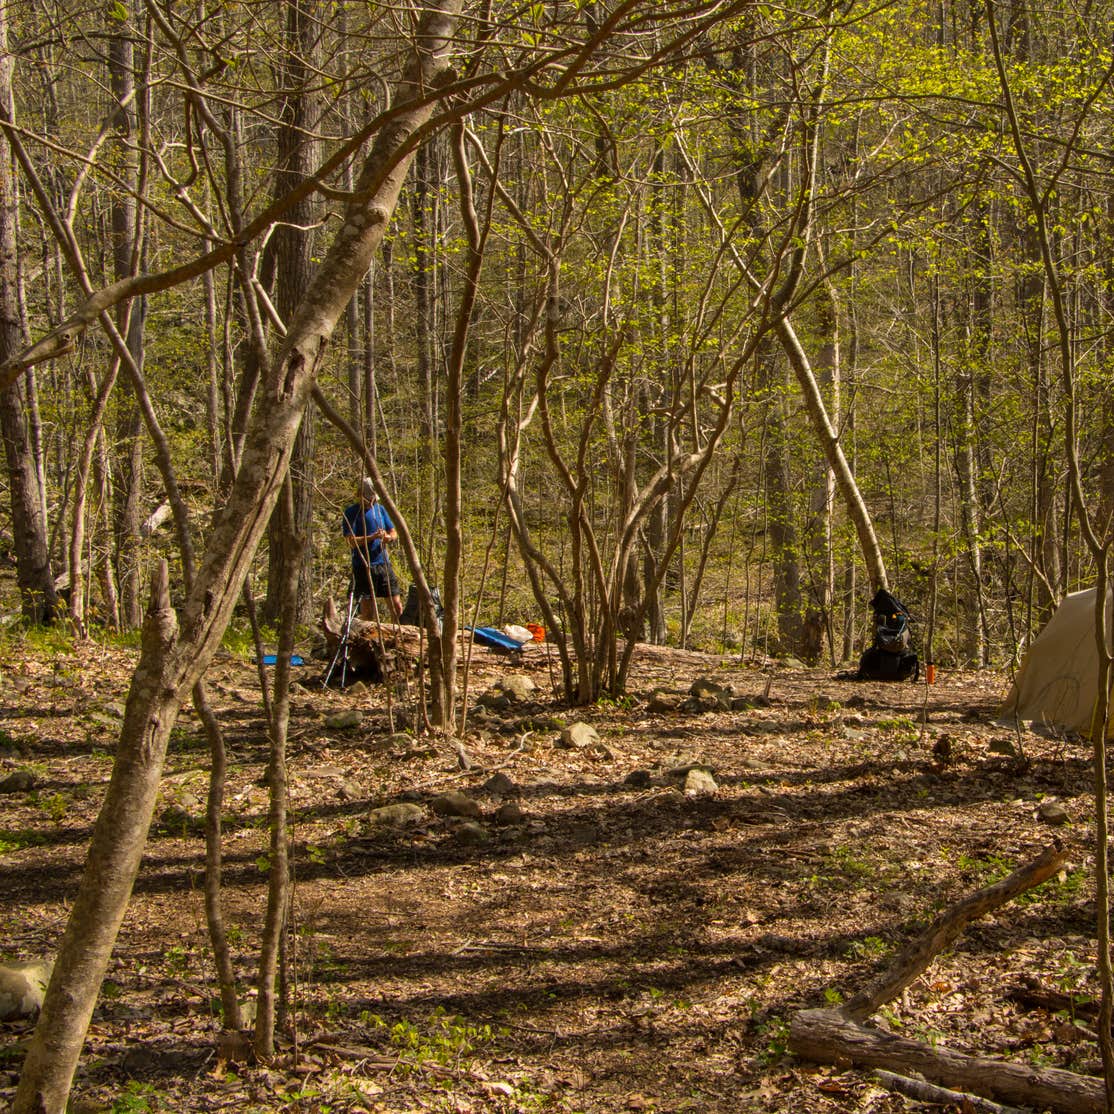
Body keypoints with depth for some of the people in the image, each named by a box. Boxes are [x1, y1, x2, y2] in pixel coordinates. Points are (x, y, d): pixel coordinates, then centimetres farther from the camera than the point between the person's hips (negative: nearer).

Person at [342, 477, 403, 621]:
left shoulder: (380, 509, 14)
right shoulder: (351, 512, -2)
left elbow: (394, 534, 13)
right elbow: (351, 542, -11)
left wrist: (388, 537, -11)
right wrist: (372, 537, -25)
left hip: (383, 564, 4)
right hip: (363, 567, -4)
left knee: (397, 606, -2)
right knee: (367, 612, -4)